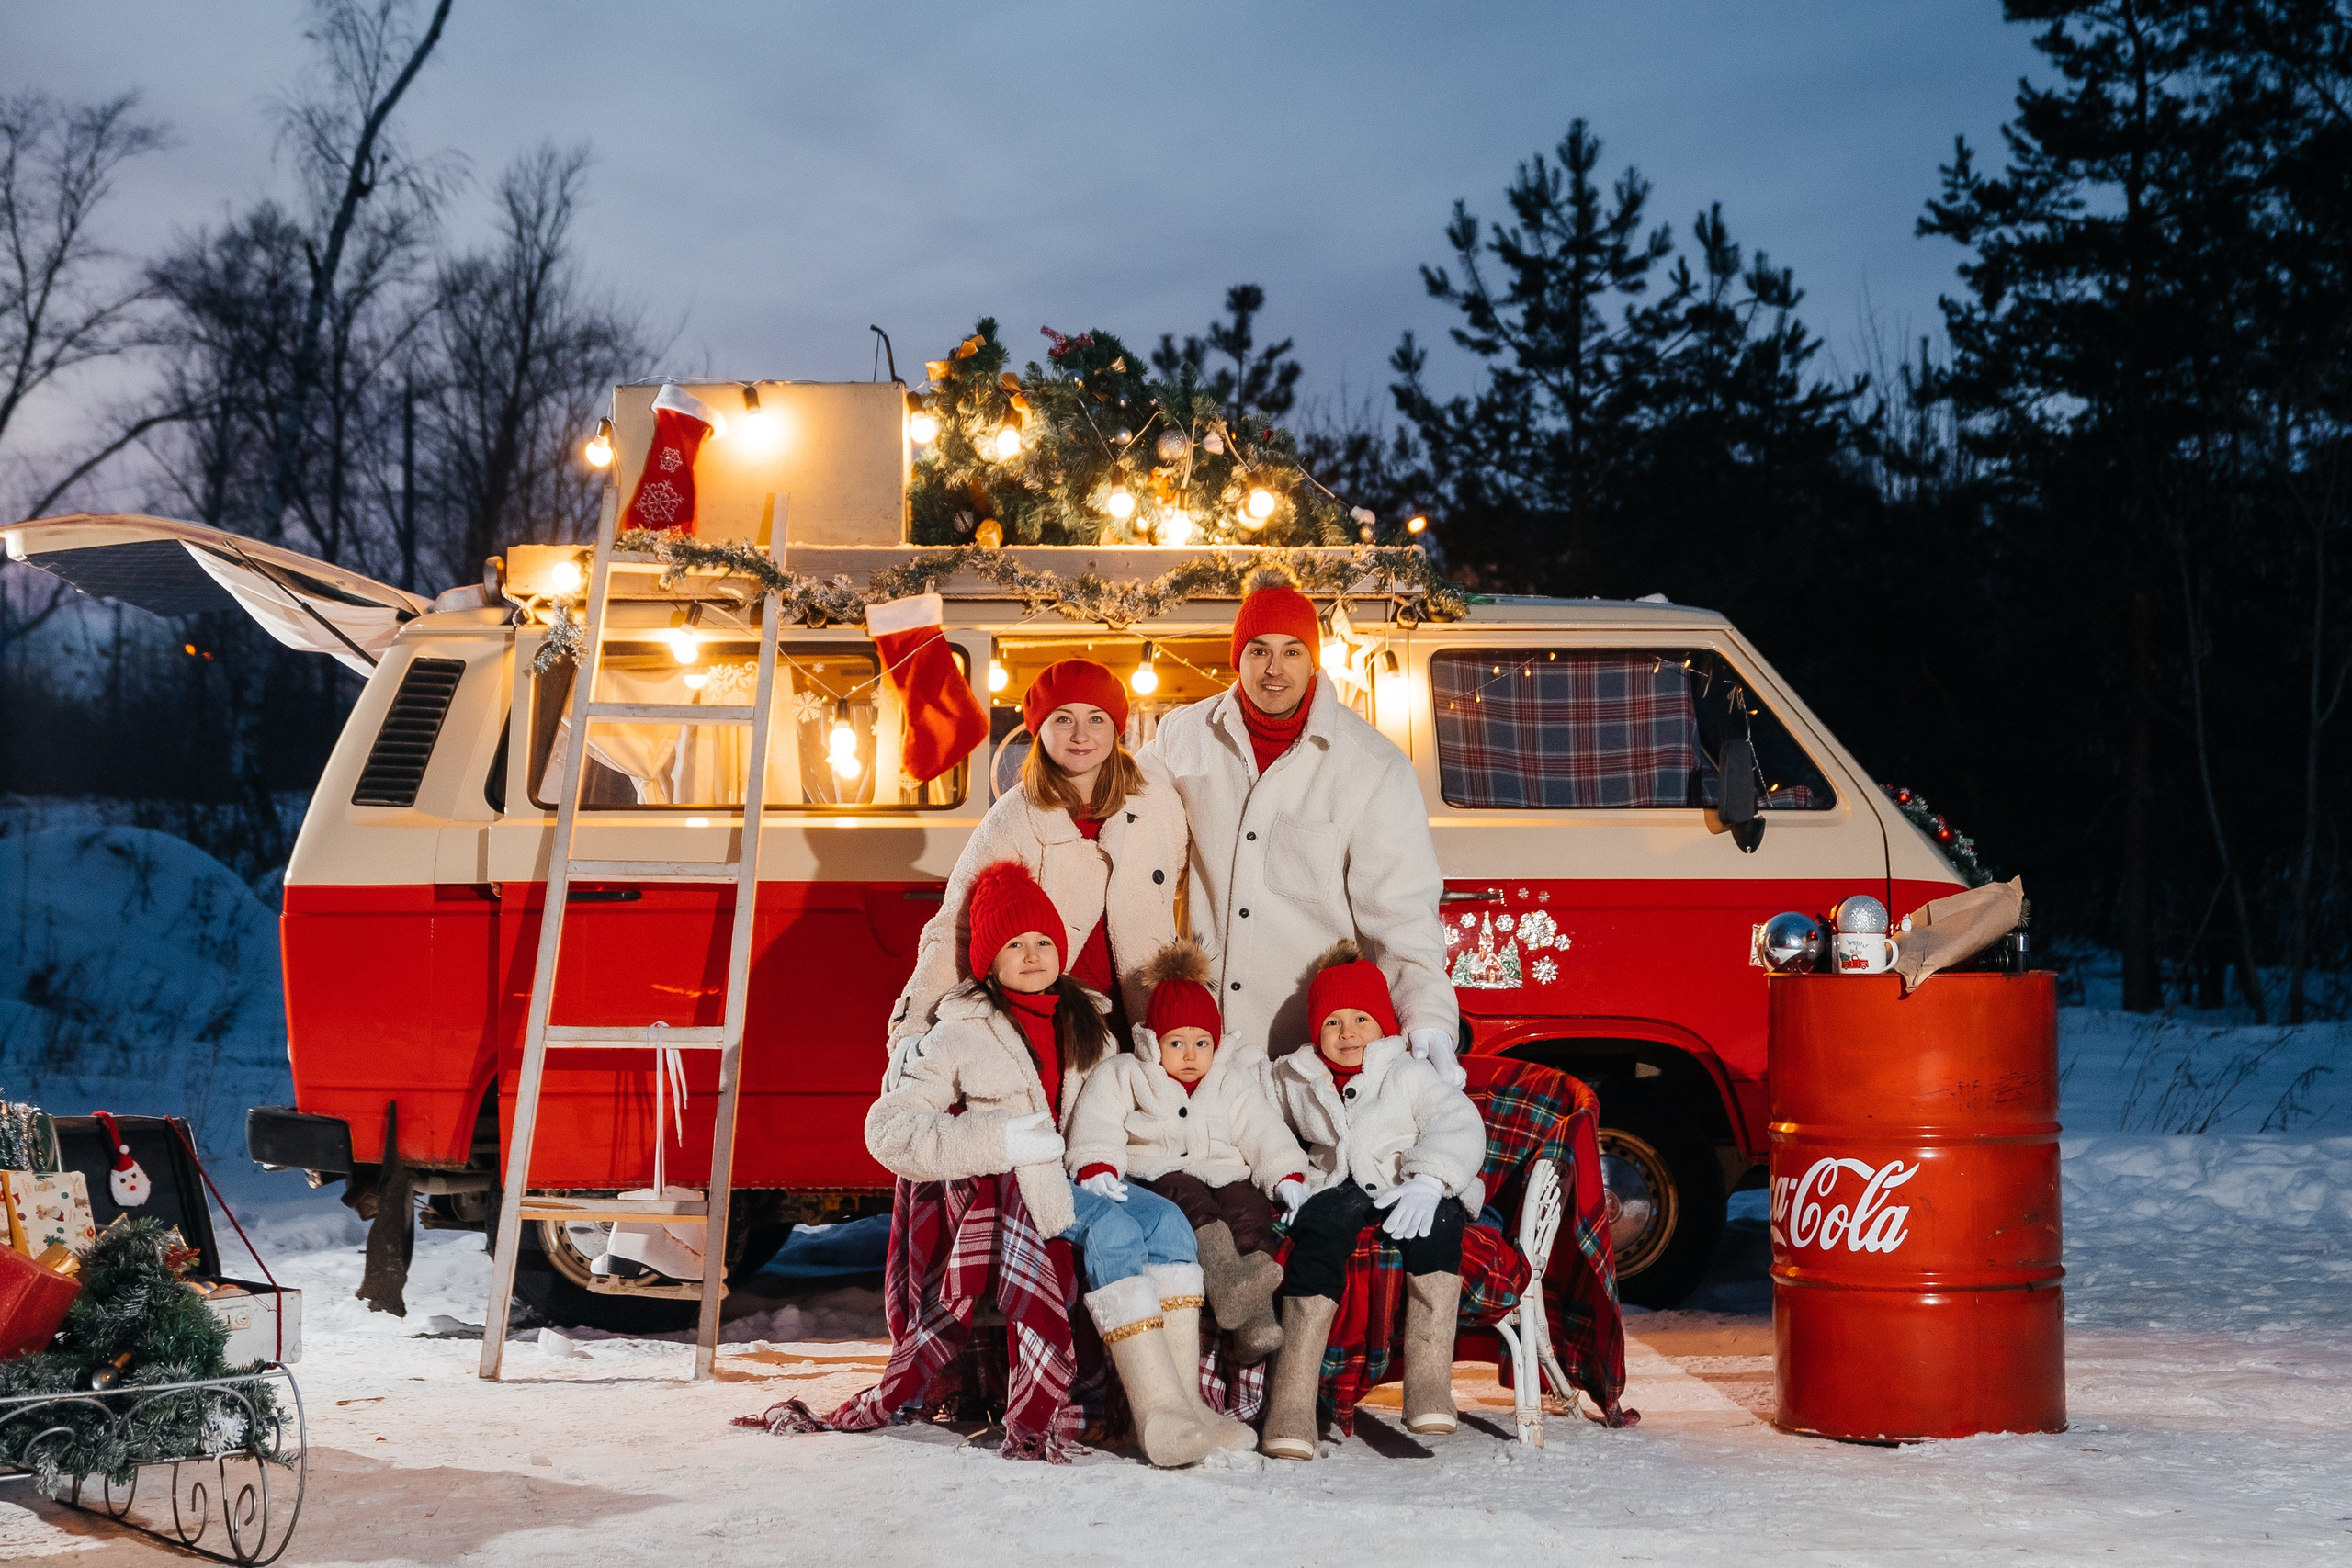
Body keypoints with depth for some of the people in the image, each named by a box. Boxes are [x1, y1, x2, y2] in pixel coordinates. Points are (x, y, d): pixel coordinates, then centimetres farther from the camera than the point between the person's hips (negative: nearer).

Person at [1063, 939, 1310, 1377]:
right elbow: (1097, 1123, -1)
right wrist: (1096, 1168, -21)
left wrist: (1287, 1176, -3)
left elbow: (1262, 1131, 15)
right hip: (1155, 1174, -2)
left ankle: (1256, 1321, -48)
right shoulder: (1123, 1076, 15)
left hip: (1224, 1173, 3)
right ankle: (1225, 1279, -64)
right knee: (1188, 1198, -37)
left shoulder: (1233, 1083, 24)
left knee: (1249, 1207, -31)